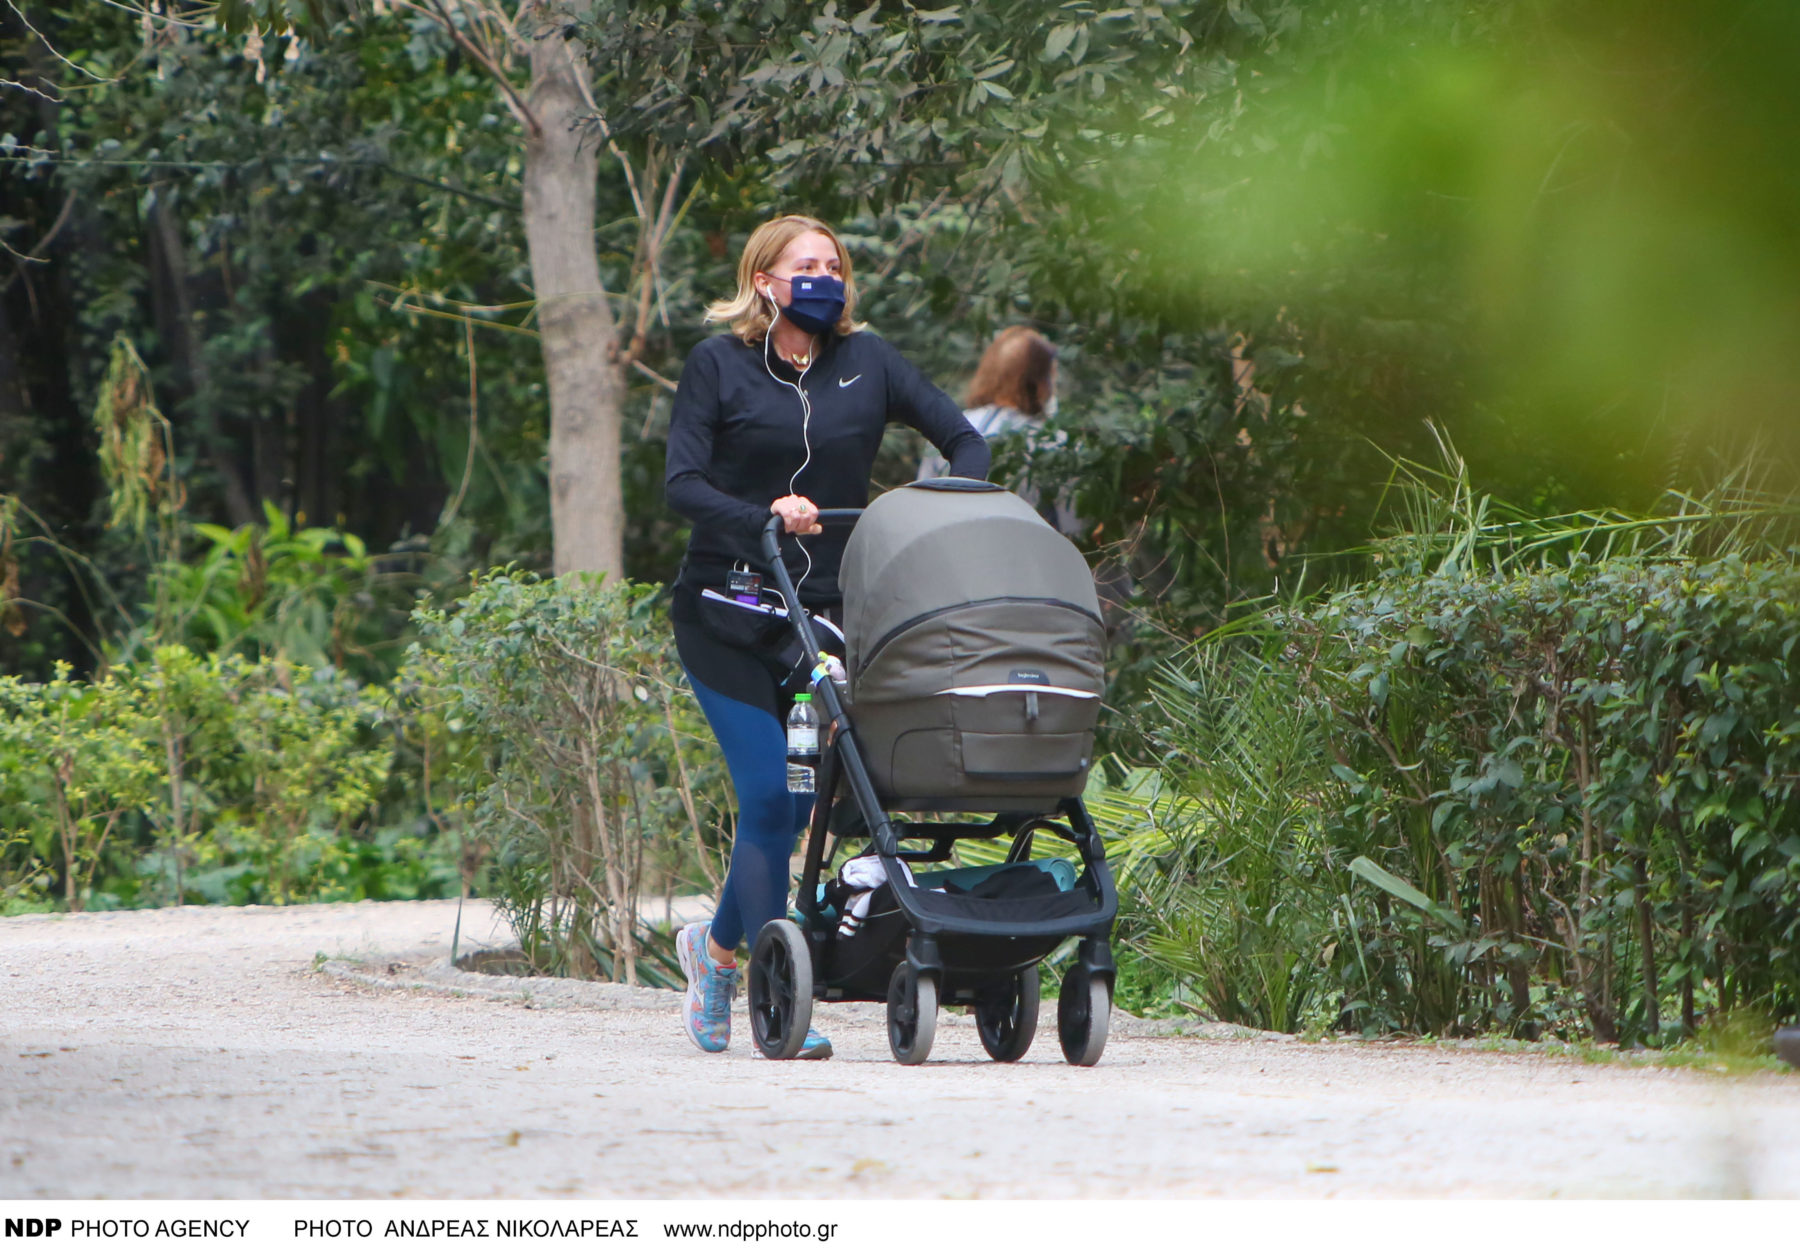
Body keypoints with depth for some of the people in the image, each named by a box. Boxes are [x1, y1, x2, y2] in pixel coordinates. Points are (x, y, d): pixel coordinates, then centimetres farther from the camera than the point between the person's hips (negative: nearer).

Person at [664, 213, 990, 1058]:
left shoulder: (865, 363, 8)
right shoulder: (720, 366, -1)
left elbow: (963, 439, 9)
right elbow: (681, 483, -8)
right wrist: (762, 519, -24)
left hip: (824, 609, 3)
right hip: (728, 612, -3)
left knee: (792, 804, 2)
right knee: (769, 797, -12)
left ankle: (718, 943, 28)